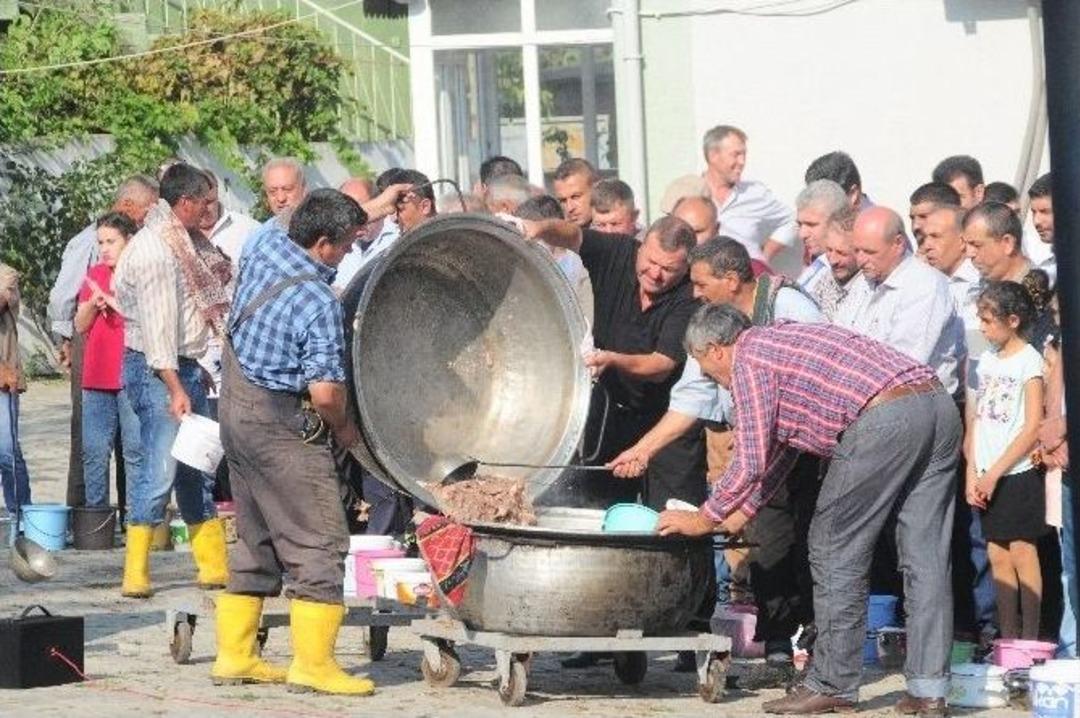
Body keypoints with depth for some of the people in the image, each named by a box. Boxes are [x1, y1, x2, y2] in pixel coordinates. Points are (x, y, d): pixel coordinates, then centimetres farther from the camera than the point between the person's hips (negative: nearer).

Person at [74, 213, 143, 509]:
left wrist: (112, 301, -14)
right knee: (94, 453, 6)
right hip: (97, 379, 6)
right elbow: (80, 326, 14)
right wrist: (93, 304, -5)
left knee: (136, 451, -5)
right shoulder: (95, 275, 15)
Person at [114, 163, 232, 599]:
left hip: (184, 366, 10)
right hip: (156, 370, -10)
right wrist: (175, 388, -25)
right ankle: (136, 575, -8)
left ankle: (214, 566, 18)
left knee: (197, 470, 12)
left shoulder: (186, 244, 13)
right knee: (160, 469, -12)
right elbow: (156, 323, -22)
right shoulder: (153, 248, -16)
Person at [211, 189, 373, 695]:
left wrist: (359, 214, 29)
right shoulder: (319, 304, -20)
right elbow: (325, 391, -23)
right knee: (319, 543, -4)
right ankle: (313, 662, -6)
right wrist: (344, 429, -3)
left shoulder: (265, 243, 1)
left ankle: (235, 655, 18)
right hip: (281, 426, -9)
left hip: (237, 405, 9)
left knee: (255, 540, 17)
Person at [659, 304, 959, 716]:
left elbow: (750, 463, 0)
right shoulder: (785, 340, 33)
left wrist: (705, 519, 14)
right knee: (925, 557, 9)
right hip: (940, 405, 9)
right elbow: (780, 448, 40)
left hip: (884, 418, -9)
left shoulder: (748, 360, 5)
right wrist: (742, 513, 42)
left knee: (835, 550, 3)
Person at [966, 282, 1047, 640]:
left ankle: (1030, 640, -5)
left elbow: (1033, 428, -12)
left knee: (1022, 552, -7)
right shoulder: (987, 359, 12)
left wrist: (994, 473, -13)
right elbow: (976, 419, 13)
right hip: (988, 476, 6)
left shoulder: (1029, 360, -8)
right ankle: (1008, 639, 9)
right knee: (998, 557, 5)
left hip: (1019, 473, -6)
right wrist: (973, 474, 5)